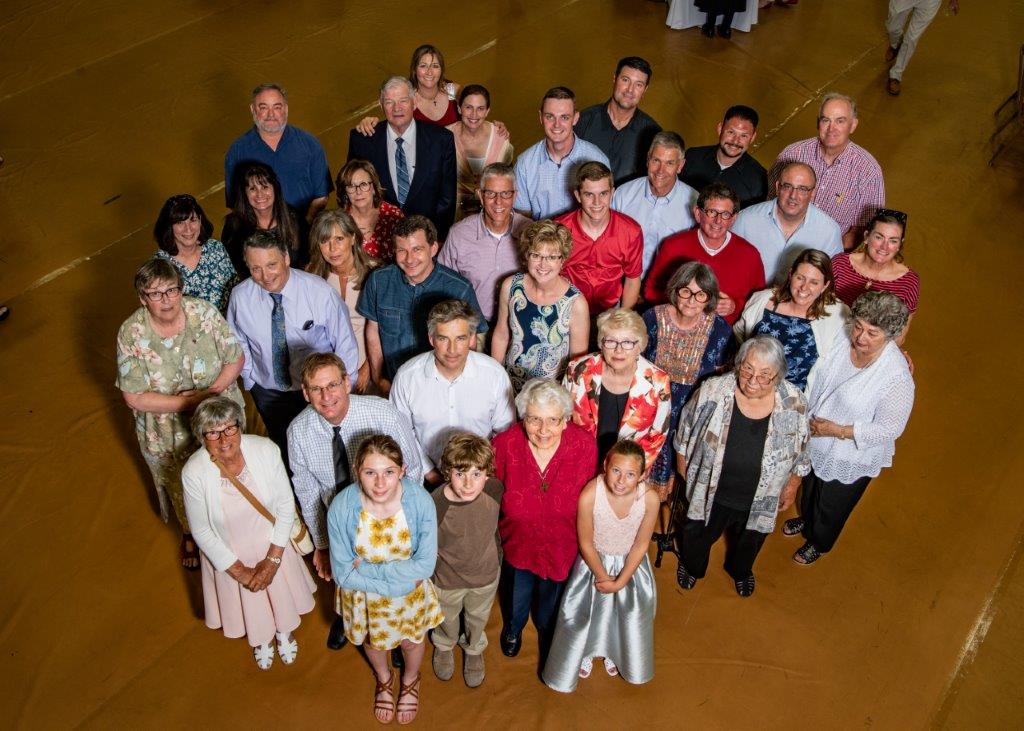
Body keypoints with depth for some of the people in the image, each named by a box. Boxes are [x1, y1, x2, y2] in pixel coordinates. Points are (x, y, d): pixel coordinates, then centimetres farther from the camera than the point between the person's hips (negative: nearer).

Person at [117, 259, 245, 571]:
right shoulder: (131, 334, -22)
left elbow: (236, 358, -11)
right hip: (170, 436, -1)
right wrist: (189, 401, -26)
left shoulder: (204, 312, -18)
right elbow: (135, 398, -21)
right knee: (182, 491, 24)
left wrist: (210, 393, -25)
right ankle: (190, 534, 54)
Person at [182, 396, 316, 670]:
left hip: (273, 544, 1)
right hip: (229, 555, -1)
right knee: (248, 600, 25)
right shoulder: (194, 472, -29)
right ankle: (261, 640, 62)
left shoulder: (266, 450, -27)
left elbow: (286, 506, -16)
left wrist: (273, 560, -16)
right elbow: (202, 532, -17)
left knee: (281, 591, 26)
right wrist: (239, 571, -13)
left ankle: (283, 632, 62)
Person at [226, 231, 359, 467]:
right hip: (268, 394, 3)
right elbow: (239, 343, 6)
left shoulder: (320, 292, -21)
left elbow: (345, 343, -11)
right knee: (283, 452, 22)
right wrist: (250, 379, 4)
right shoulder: (240, 296, -13)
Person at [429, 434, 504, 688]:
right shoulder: (435, 505, -37)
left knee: (478, 619, 31)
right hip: (447, 579, -2)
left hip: (486, 574, 2)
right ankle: (444, 646, 63)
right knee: (447, 619, 30)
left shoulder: (495, 489, -27)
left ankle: (473, 649, 63)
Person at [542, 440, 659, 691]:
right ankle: (585, 652, 51)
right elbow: (586, 543, -19)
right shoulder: (589, 496, -36)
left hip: (631, 563, 2)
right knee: (585, 609, 18)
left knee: (630, 610, 22)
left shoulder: (649, 499, -31)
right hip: (595, 561, -2)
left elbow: (641, 544, -15)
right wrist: (603, 577, -10)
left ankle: (614, 652, 55)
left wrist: (620, 582, -12)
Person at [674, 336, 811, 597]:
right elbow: (686, 431, -7)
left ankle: (740, 570, 64)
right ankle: (692, 566, 60)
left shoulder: (794, 403, -22)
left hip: (760, 499, 1)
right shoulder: (713, 391, -25)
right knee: (698, 535, 26)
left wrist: (792, 487, 5)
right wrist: (683, 470, 2)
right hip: (709, 492, -1)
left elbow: (800, 451, -3)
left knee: (750, 541, 30)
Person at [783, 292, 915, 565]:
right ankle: (806, 519, 65)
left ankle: (819, 543, 53)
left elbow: (890, 428, -25)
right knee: (810, 487, 33)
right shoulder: (843, 340, -19)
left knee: (832, 505, 23)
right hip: (815, 441, 5)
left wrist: (839, 431, -26)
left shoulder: (897, 378, -34)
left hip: (852, 457, -5)